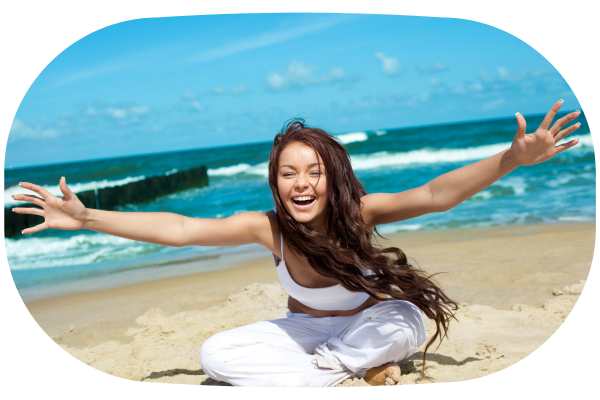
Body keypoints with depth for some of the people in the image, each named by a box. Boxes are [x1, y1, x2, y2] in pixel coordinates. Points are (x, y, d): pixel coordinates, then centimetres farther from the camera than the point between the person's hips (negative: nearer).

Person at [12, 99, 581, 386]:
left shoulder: (359, 211, -29)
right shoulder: (268, 227, -23)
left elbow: (436, 194, -42)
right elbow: (176, 229, -24)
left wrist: (511, 159, -56)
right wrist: (86, 218, -28)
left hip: (368, 321, -2)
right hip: (306, 327, 3)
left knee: (405, 322, -37)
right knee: (215, 354, -20)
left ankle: (320, 365, -14)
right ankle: (357, 369, -21)